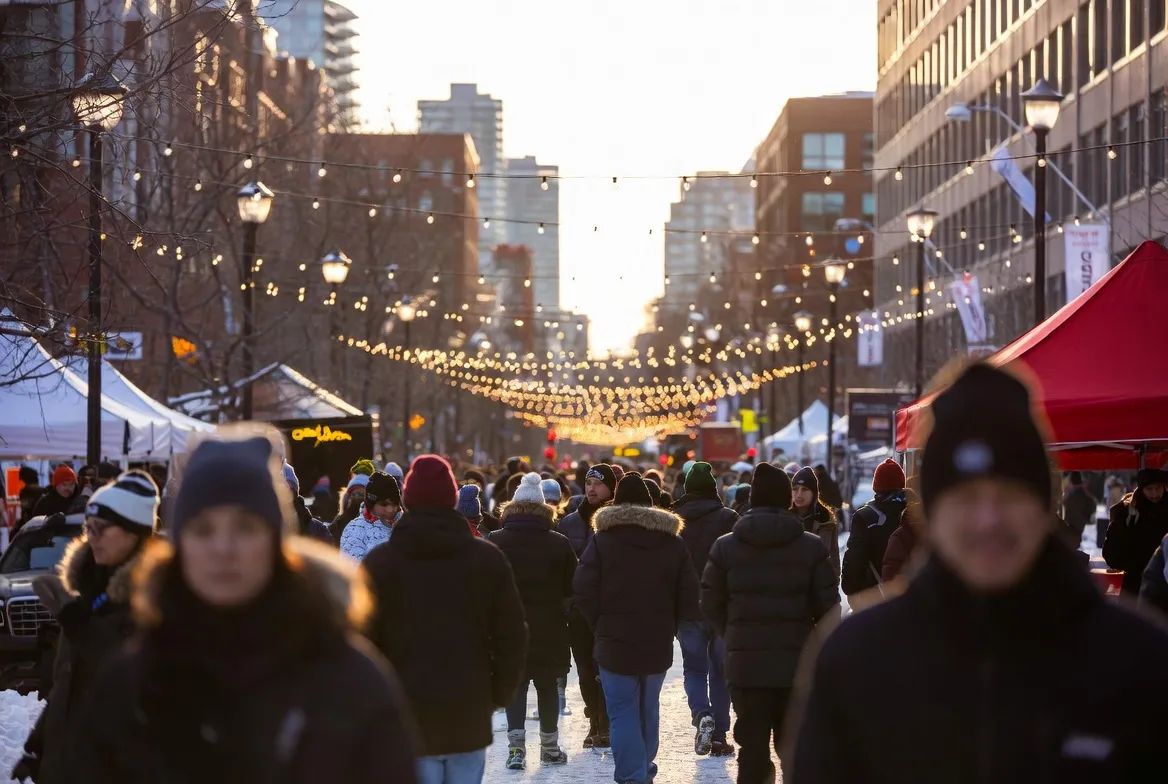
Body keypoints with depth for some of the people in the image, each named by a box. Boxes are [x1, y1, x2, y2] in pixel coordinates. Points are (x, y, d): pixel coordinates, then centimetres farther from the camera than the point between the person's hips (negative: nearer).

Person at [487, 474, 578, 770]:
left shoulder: (496, 542, -8)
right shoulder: (559, 543, -5)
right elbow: (571, 588, 2)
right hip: (550, 627, 1)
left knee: (515, 684, 5)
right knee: (548, 686, 13)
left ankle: (516, 745, -9)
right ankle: (549, 746, 22)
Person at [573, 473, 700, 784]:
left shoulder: (602, 541, -7)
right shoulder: (673, 543, 2)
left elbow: (585, 594, -12)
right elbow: (689, 599, -1)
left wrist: (602, 626, 3)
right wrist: (667, 626, 12)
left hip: (615, 644, -4)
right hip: (658, 645, 4)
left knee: (623, 712, -2)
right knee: (649, 710, 18)